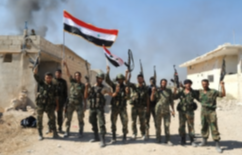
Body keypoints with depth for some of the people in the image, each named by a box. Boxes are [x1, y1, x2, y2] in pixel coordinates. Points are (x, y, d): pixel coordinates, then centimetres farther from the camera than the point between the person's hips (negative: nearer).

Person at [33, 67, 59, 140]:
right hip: (40, 104, 0)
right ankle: (40, 134, 16)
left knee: (52, 119, 0)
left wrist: (57, 105, 1)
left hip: (50, 105, 0)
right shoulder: (41, 83, 6)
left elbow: (55, 96, 8)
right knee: (39, 120, 5)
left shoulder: (54, 86, 7)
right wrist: (35, 71, -28)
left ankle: (55, 133, 9)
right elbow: (36, 76, -9)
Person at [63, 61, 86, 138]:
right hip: (70, 103, 1)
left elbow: (84, 96, 8)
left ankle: (80, 132, 14)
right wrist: (66, 66, -19)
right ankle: (67, 132, 19)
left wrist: (85, 105, 3)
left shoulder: (82, 86, 6)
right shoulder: (72, 82, 5)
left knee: (80, 119, 1)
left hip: (79, 104, -1)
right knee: (68, 118, 7)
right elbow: (68, 74, -6)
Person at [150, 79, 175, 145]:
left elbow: (171, 100, 7)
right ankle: (158, 139, 19)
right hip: (158, 110, -1)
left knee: (167, 125, 0)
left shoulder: (169, 91, 6)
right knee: (158, 125, 6)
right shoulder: (157, 91, 3)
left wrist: (173, 109, 1)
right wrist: (153, 92, -17)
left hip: (166, 110, 1)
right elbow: (152, 99, -4)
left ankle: (167, 140, 8)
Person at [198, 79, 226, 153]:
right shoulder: (200, 92, 4)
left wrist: (222, 86, -30)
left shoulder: (213, 92, -10)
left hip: (211, 112, -4)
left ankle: (217, 145, 3)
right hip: (203, 111, 5)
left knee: (214, 128, -3)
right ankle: (204, 141, 29)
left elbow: (223, 94, -19)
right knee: (204, 127, 14)